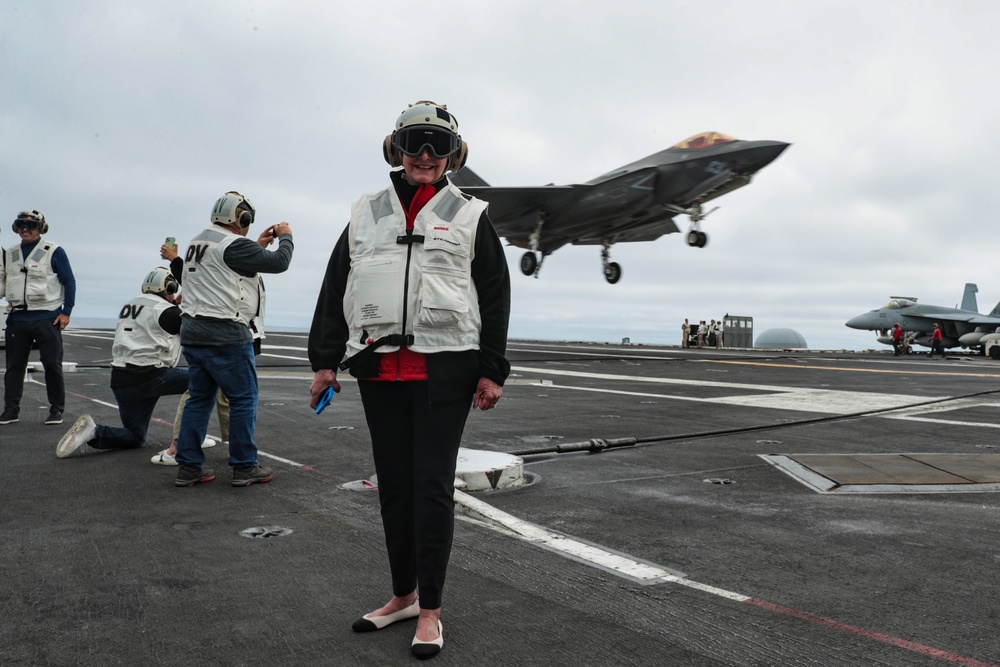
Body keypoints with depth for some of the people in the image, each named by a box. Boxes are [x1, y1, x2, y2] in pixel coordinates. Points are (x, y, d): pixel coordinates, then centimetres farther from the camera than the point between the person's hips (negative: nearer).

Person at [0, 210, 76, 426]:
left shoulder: (54, 251, -2)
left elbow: (69, 281, -2)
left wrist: (66, 311, -7)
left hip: (47, 318, -5)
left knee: (52, 365, -2)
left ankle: (57, 409, 7)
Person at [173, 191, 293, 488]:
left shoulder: (197, 243, 16)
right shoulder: (233, 245, -12)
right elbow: (278, 262, -10)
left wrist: (258, 246, 25)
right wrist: (285, 236, 8)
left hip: (193, 331, 9)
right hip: (225, 335, -9)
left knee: (199, 398, 12)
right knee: (244, 399, 0)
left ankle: (188, 467, 14)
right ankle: (244, 468, 5)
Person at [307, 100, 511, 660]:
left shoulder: (470, 216, 7)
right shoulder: (366, 214, 15)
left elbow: (496, 296, 3)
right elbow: (335, 289, 13)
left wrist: (492, 371, -3)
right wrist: (326, 360, 6)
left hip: (444, 367, -3)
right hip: (378, 366, 4)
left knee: (433, 484, -2)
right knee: (393, 483, 11)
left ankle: (430, 610, 10)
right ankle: (404, 594, 26)